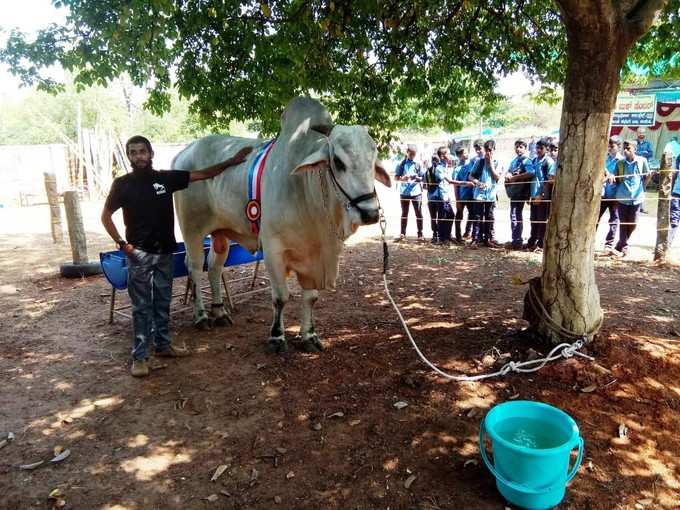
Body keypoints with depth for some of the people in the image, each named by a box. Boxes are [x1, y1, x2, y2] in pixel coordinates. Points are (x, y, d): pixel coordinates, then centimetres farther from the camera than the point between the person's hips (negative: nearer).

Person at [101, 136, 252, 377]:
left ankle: (163, 345, 29)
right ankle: (139, 357, 7)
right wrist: (121, 243, -6)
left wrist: (231, 161, 1)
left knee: (163, 302, 14)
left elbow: (202, 174, 4)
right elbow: (106, 215, 4)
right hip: (139, 253, -3)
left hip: (165, 252, 3)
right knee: (142, 306, 0)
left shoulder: (166, 178, 3)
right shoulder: (123, 183, -3)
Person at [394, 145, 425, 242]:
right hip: (404, 192, 0)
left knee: (419, 214, 0)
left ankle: (420, 234, 5)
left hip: (416, 192, 0)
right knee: (404, 214, 8)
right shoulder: (402, 164, 4)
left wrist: (417, 178, -16)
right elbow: (396, 177, 2)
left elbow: (422, 178, 6)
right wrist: (402, 178, -19)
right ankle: (402, 234, 13)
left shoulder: (418, 164, 5)